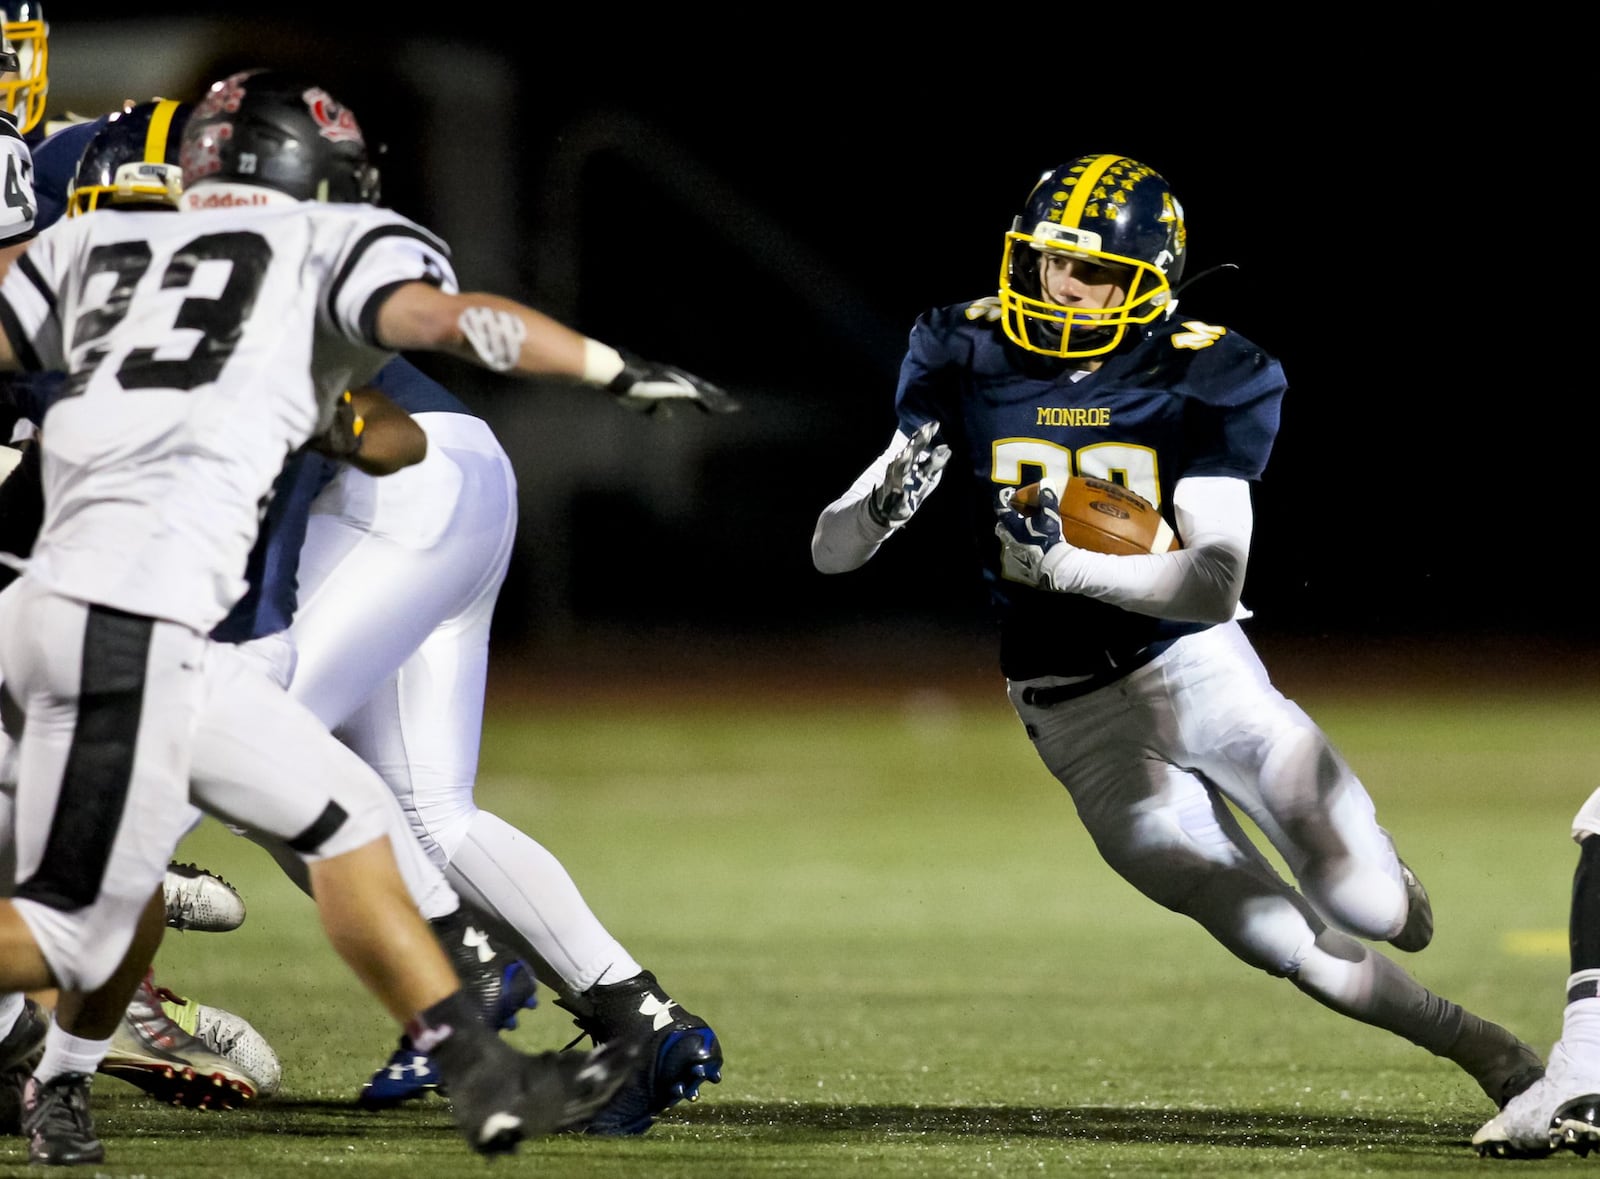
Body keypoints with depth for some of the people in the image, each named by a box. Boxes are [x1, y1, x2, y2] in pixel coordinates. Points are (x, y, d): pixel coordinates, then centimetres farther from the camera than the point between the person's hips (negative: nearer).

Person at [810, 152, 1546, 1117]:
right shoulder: (968, 359, -5)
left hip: (1199, 667, 0)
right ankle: (1482, 1049, 17)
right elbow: (831, 551, -4)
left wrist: (1064, 562, -32)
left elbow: (1217, 581, -19)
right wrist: (884, 506, -27)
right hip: (1080, 724, 0)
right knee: (1295, 948, -6)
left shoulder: (1206, 381, -9)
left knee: (1376, 909, -9)